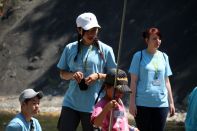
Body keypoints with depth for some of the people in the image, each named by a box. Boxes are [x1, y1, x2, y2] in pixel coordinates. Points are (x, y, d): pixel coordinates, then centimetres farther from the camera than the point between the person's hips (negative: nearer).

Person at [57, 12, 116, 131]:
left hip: (94, 105, -2)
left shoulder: (106, 50, 0)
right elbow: (62, 73, 13)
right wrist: (72, 75, -9)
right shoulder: (70, 49, 7)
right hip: (71, 103, 2)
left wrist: (98, 76, -15)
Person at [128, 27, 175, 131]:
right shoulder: (139, 56, 0)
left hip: (161, 103, 3)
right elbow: (133, 81, -1)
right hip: (142, 103, -3)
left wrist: (171, 102, 12)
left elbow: (166, 81, 15)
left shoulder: (164, 57, 11)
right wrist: (132, 102, -7)